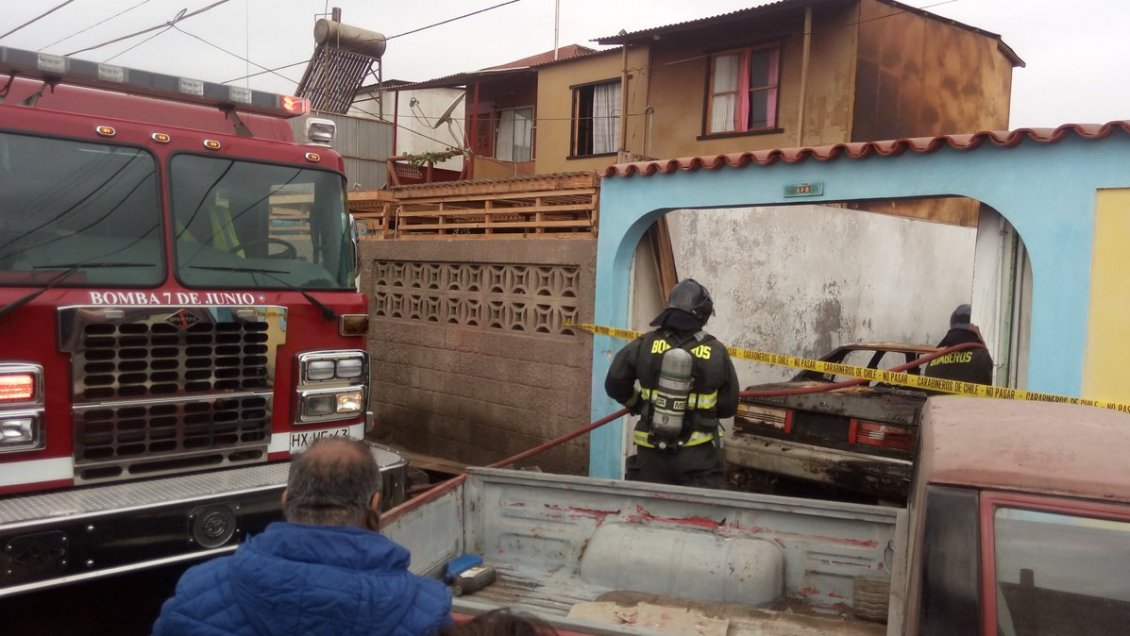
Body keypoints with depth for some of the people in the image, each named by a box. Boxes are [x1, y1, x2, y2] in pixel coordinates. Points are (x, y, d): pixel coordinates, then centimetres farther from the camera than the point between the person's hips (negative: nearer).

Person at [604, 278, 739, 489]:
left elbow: (615, 384, -1)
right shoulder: (716, 352, -4)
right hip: (698, 453, -1)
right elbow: (728, 406, 2)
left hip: (651, 451, 1)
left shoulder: (645, 345, -4)